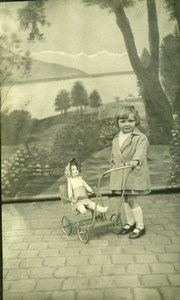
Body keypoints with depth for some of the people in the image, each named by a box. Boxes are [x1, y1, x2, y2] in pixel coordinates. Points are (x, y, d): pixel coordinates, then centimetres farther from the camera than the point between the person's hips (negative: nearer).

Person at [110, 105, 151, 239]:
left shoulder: (141, 138, -10)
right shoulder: (116, 140, 11)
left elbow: (140, 152, -30)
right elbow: (113, 158, 19)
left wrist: (135, 160, -49)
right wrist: (113, 170, 18)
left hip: (135, 174, -6)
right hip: (120, 175, 6)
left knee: (132, 200, -4)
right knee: (126, 199, 15)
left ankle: (140, 226, 14)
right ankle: (130, 222, 34)